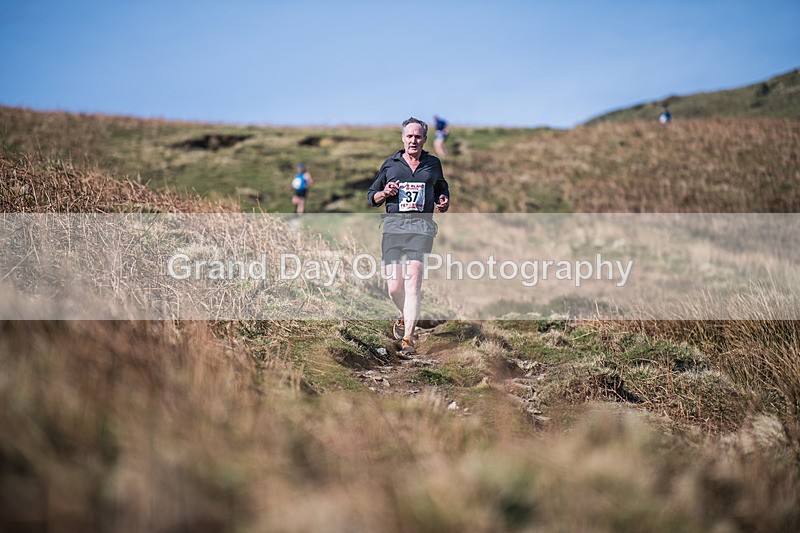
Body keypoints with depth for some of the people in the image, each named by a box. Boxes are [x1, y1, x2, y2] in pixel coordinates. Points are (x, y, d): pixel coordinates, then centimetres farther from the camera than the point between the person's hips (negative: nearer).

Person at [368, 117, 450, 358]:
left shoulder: (433, 164, 15)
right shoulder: (390, 164, 13)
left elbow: (442, 188, 31)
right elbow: (372, 196, 19)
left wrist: (444, 202, 8)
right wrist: (385, 193, -4)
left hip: (421, 226, -1)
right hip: (393, 225, 1)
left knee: (413, 279, -17)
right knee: (394, 287, -5)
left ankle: (408, 338, -17)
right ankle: (406, 316, 30)